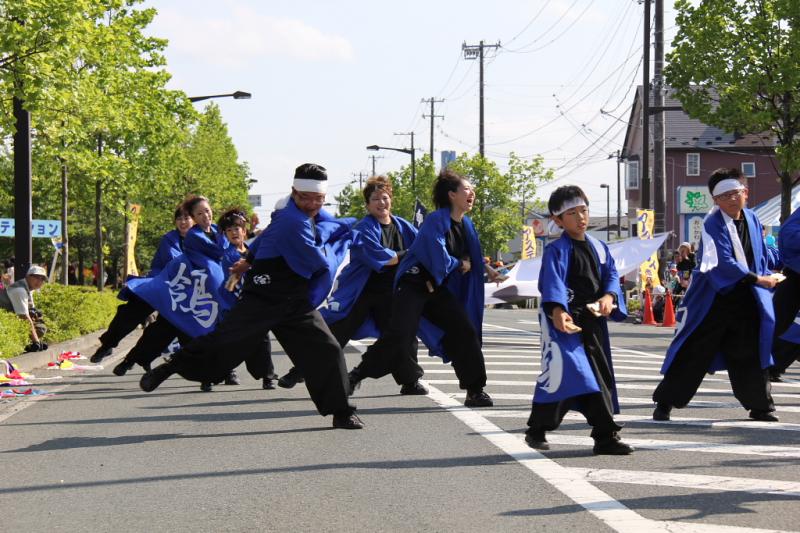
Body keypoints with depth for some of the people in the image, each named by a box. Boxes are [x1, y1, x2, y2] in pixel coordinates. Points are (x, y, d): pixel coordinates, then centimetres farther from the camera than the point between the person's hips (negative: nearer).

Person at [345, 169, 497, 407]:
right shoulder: (436, 220, -18)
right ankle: (357, 374, -4)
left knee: (465, 332, -1)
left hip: (439, 289, 8)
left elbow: (471, 256, 24)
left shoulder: (466, 225, 7)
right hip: (414, 286, -8)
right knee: (400, 336, -19)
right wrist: (461, 265, -8)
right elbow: (439, 259, -25)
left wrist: (487, 269, 9)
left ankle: (475, 390, 6)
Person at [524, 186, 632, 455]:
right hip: (564, 321, -7)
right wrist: (557, 311, -36)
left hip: (593, 320, 7)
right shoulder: (556, 250, -8)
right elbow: (552, 282, -20)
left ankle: (606, 436, 14)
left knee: (601, 377, 8)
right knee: (560, 372, -13)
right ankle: (537, 430, 3)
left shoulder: (599, 247, 14)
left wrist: (609, 296, -10)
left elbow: (611, 274, 12)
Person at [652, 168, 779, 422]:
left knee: (750, 354, 10)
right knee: (692, 353, -2)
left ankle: (760, 406, 21)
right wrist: (758, 279, -19)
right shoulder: (713, 224, -15)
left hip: (745, 300, 6)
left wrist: (765, 278, 2)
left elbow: (761, 255, 18)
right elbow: (723, 263, -22)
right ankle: (664, 402, 8)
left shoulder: (752, 220, 6)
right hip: (713, 298, -6)